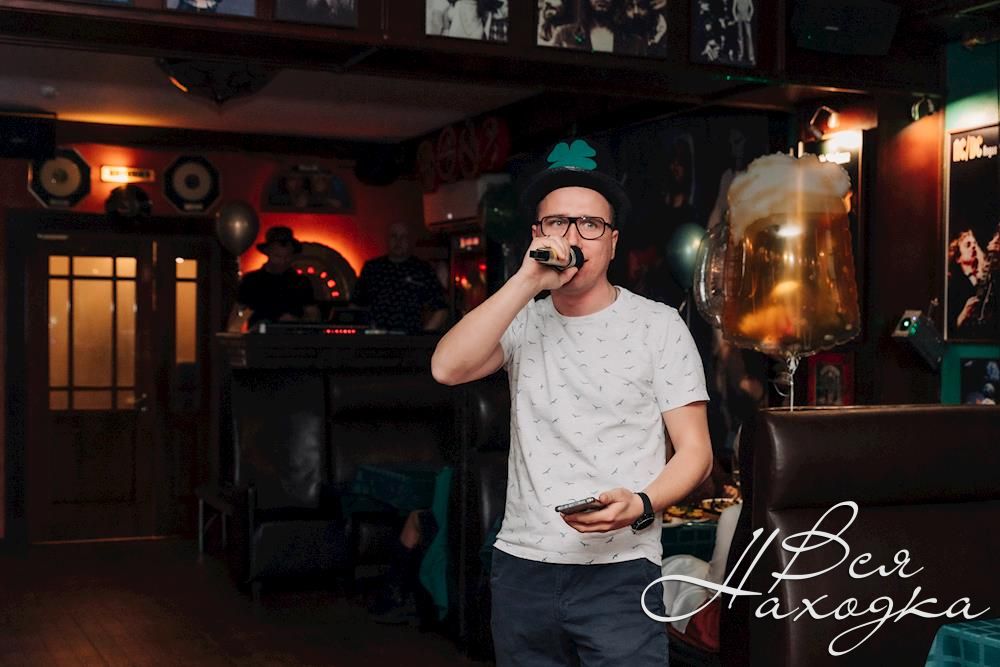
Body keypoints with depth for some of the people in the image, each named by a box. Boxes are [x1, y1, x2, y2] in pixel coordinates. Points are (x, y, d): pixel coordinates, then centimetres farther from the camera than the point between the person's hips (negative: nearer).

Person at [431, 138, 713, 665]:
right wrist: (527, 281, -17)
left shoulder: (658, 325, 0)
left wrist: (640, 506, -21)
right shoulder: (522, 324, 7)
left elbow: (695, 451, -2)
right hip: (520, 567, 3)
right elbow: (447, 368, -13)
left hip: (619, 572, -3)